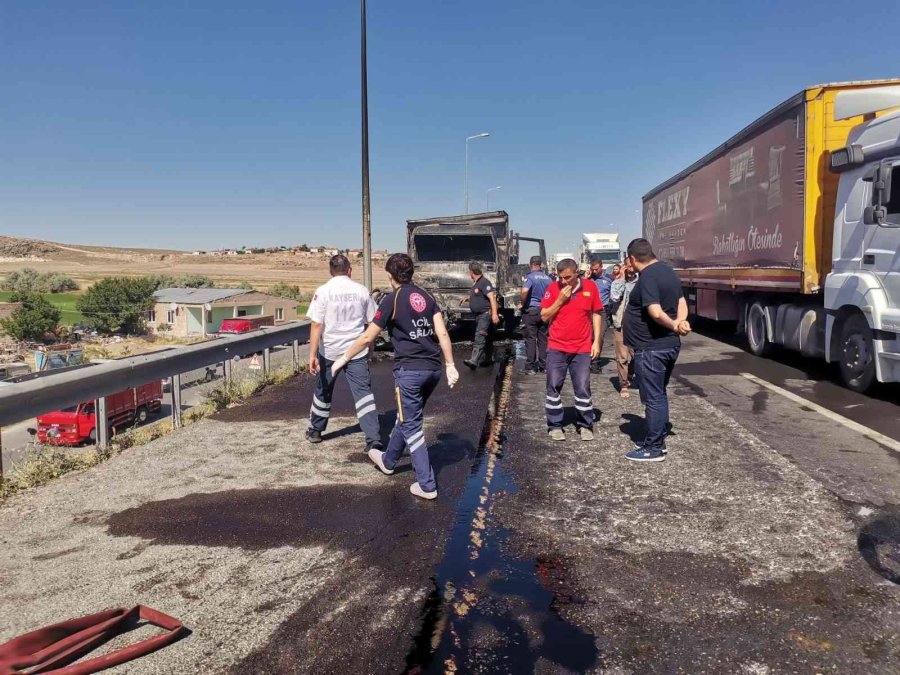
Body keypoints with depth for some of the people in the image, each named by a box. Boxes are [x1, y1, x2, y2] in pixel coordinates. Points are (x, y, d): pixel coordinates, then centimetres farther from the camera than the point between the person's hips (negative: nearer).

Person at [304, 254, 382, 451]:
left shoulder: (323, 291, -7)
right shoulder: (361, 291, 0)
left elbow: (316, 325, -13)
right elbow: (372, 322, 6)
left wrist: (312, 355, -14)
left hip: (329, 350, 0)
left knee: (323, 391, 18)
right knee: (363, 393, -1)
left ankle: (315, 430, 35)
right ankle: (374, 439, -9)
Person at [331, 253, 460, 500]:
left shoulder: (392, 299, -6)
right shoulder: (426, 296, 9)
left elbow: (367, 337, -3)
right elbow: (442, 333, 1)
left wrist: (343, 359, 9)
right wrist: (450, 366, 4)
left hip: (409, 370, -7)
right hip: (433, 369, 7)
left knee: (412, 427, 3)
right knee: (406, 417, 23)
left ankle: (427, 485, 4)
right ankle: (388, 461, 43)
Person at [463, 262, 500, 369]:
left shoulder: (484, 282, -14)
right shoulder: (475, 283, 15)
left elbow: (492, 297, -22)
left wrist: (494, 314, -29)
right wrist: (467, 299, 18)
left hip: (485, 314, -10)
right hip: (478, 315, 10)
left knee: (480, 337, -18)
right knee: (487, 338, 16)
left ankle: (474, 361, -28)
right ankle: (488, 359, 25)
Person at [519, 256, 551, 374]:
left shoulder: (530, 277, -11)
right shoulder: (548, 278, 5)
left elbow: (524, 291, -28)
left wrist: (522, 303, -13)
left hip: (530, 310, -5)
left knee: (530, 339, -1)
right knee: (543, 339, 10)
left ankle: (530, 367, 0)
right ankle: (543, 366, 15)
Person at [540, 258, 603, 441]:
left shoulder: (590, 287, -1)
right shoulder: (553, 288, -3)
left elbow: (595, 314, 7)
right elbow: (544, 316, -2)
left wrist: (596, 341, 2)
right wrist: (560, 299, -15)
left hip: (582, 348, 0)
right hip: (556, 347, 0)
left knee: (583, 388, 4)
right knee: (553, 387, 4)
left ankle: (585, 425, 18)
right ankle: (555, 425, 15)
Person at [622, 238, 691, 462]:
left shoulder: (647, 277, -19)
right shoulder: (668, 271, 12)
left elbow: (656, 313, -28)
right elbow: (681, 302, 10)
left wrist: (674, 326, -11)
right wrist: (680, 322, -8)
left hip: (651, 348, -10)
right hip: (670, 345, 10)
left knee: (653, 398, -1)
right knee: (659, 394, 19)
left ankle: (654, 448, 8)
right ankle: (658, 439, 29)